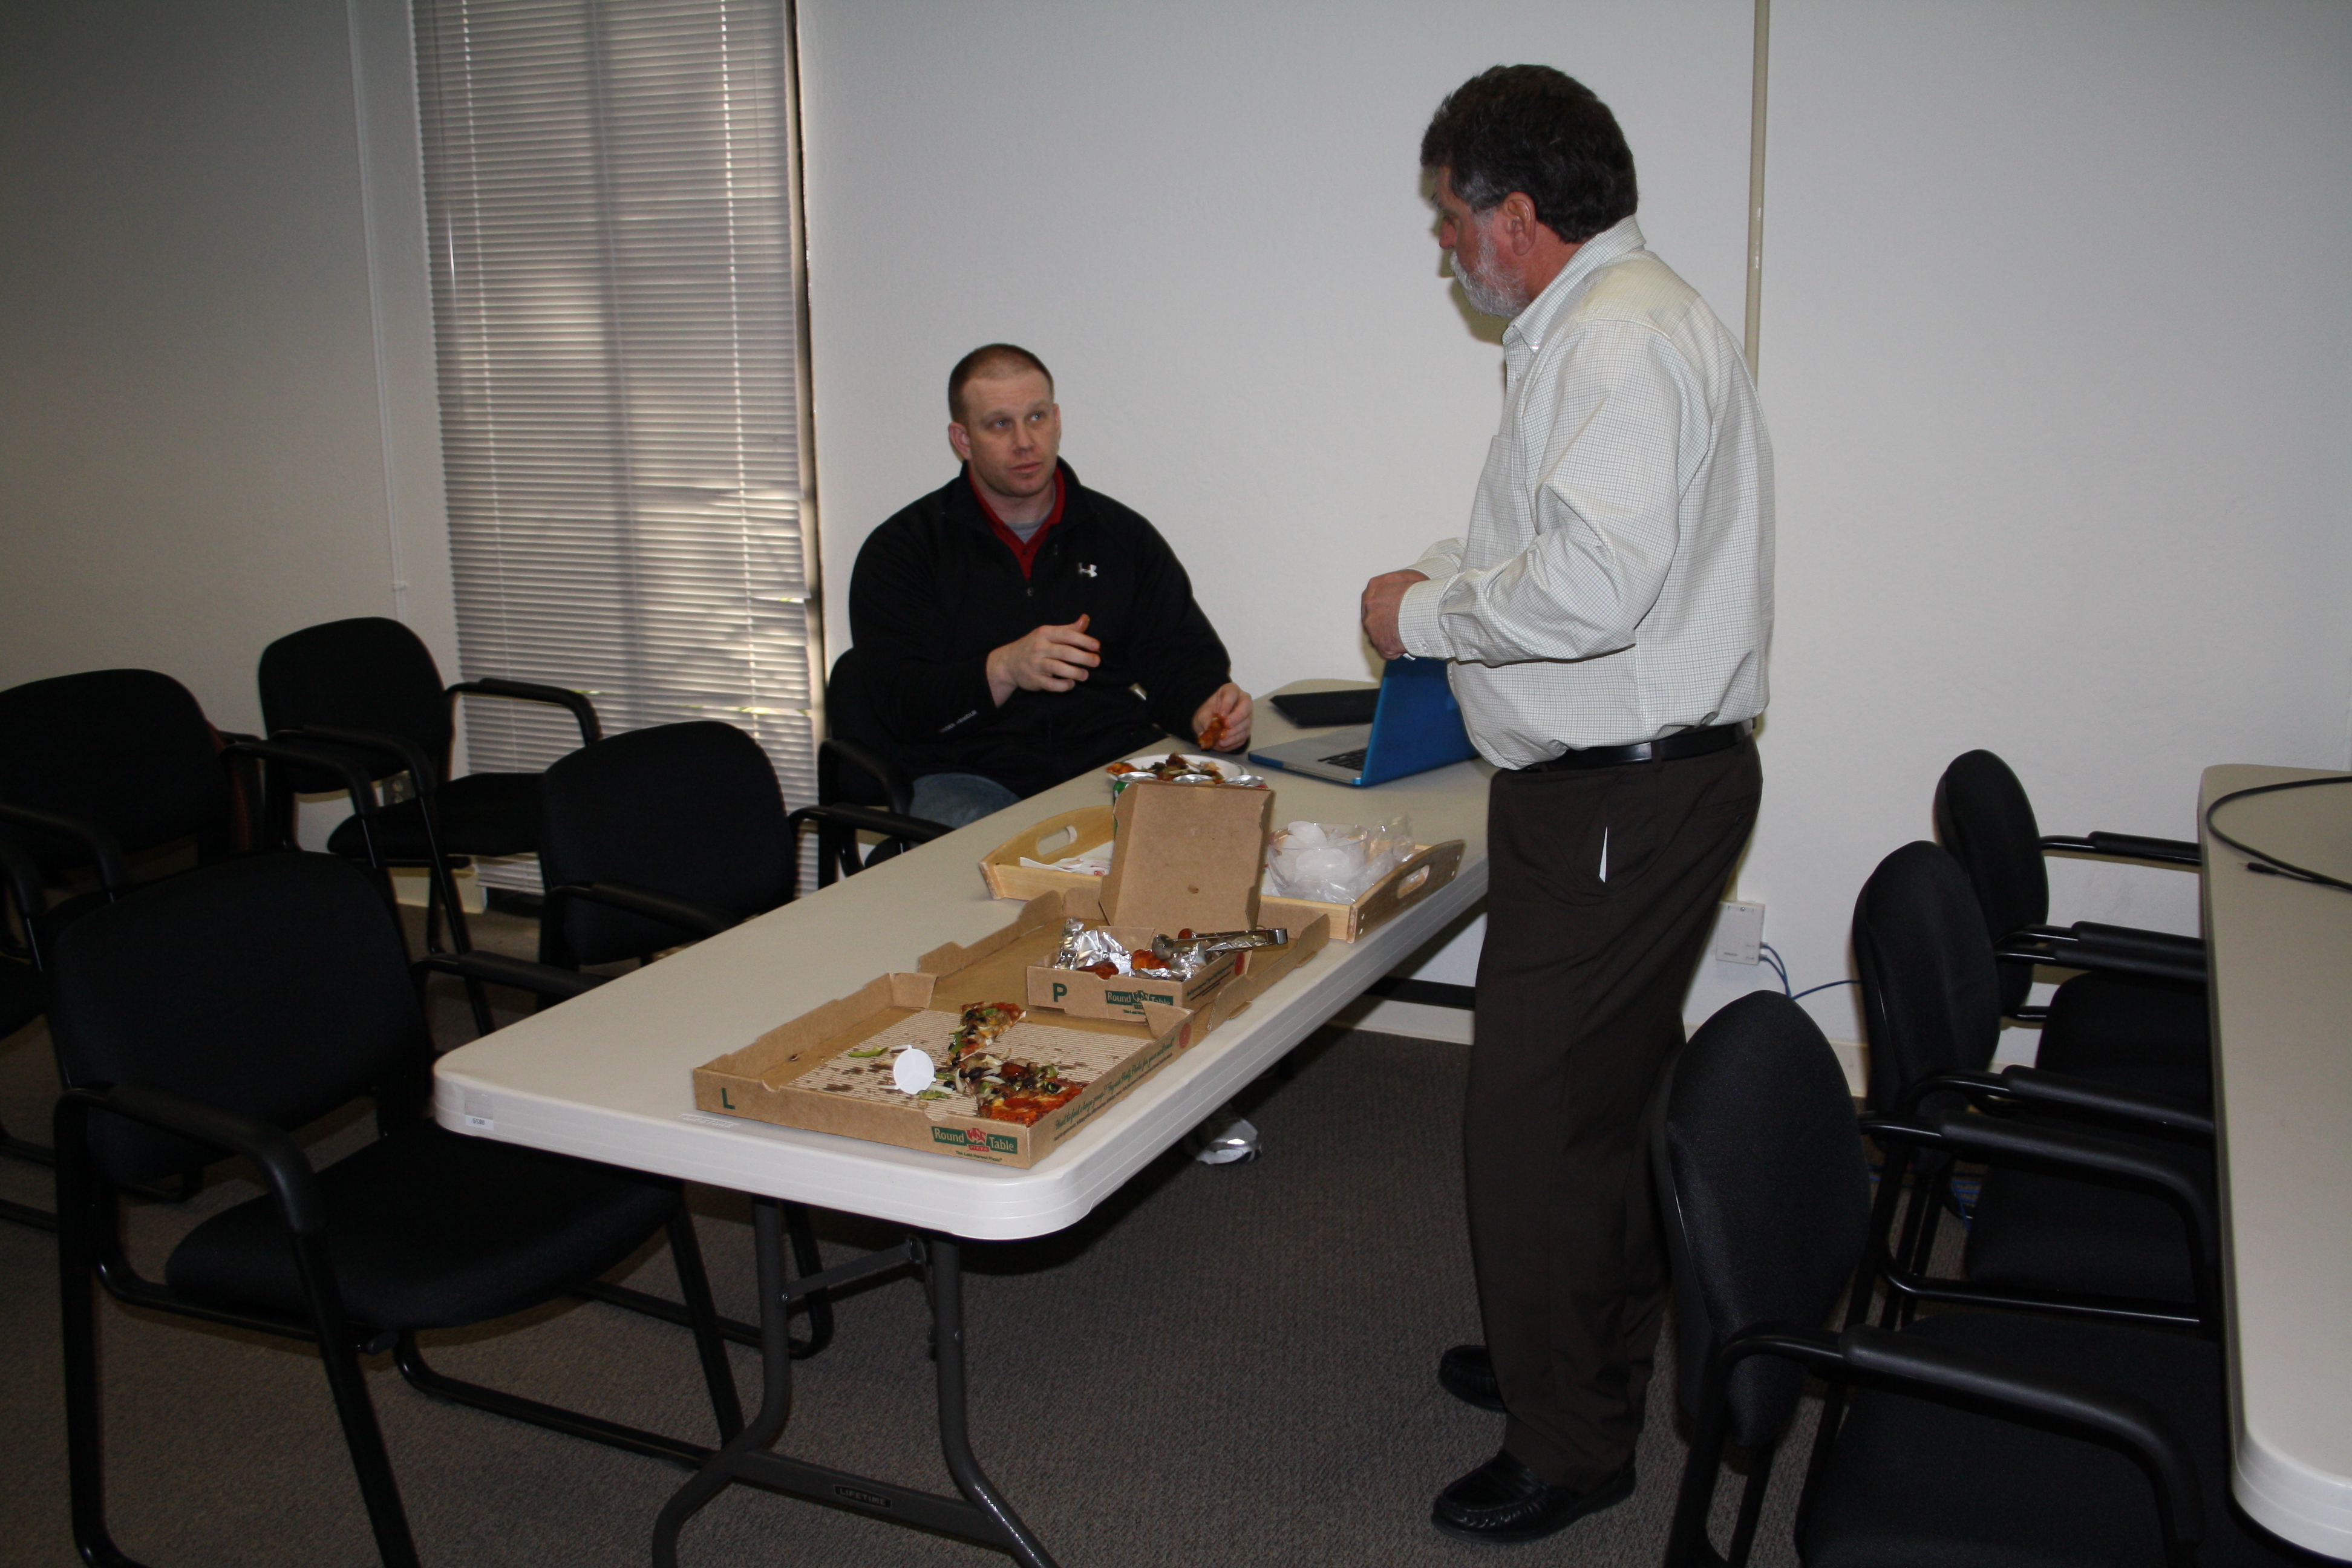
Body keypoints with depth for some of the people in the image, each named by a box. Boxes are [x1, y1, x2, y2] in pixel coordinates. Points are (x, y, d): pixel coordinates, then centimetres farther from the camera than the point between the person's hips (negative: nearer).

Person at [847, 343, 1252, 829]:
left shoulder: (1124, 535, 17)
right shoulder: (902, 548, 7)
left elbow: (1180, 657, 12)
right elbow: (901, 702, -4)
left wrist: (1207, 712, -12)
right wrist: (1003, 670, -23)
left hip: (1116, 765, 3)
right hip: (970, 777, -3)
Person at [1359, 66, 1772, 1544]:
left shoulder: (1620, 337, -19)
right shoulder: (1611, 322, 16)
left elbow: (1596, 585, -30)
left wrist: (1422, 614, -15)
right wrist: (1461, 581, 18)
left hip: (1623, 799, -11)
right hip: (1621, 782, 11)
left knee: (1537, 1119, -3)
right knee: (1604, 1097, 21)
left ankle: (1570, 1445, 14)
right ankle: (1582, 1353, 39)